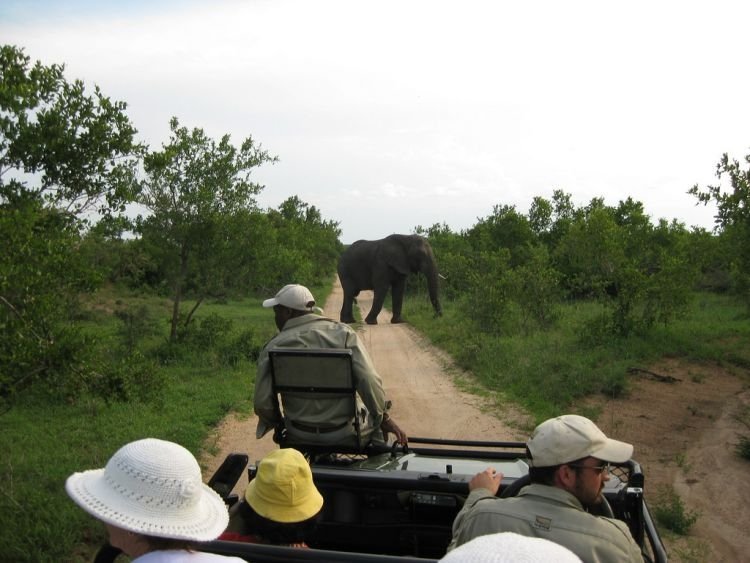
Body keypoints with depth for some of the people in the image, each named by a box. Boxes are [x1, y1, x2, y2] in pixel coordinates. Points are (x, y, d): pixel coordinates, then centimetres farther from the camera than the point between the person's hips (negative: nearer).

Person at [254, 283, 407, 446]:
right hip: (344, 431, -2)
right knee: (377, 416, 30)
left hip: (300, 434, 2)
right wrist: (385, 418, -4)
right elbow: (369, 381, -18)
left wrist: (277, 423, 10)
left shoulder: (273, 348, -8)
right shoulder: (342, 332, -9)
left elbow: (262, 402, -12)